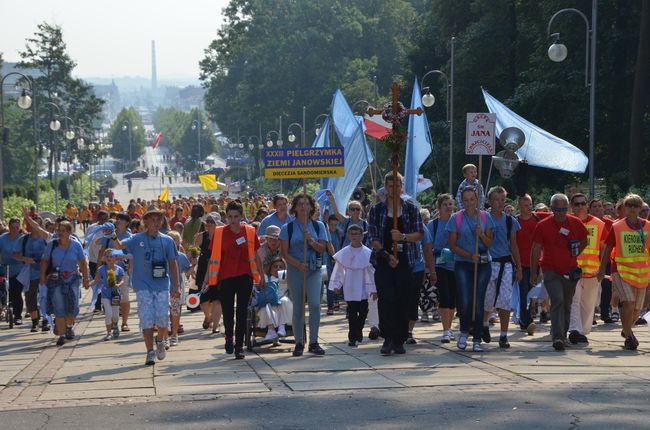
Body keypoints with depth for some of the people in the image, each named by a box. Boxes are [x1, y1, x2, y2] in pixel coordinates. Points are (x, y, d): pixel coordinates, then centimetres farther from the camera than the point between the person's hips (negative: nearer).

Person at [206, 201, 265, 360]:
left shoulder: (249, 231, 1)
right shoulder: (219, 233, -1)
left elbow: (255, 256, 8)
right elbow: (214, 257, 3)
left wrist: (261, 276, 9)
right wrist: (207, 279, 1)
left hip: (245, 276, 0)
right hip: (225, 278, 0)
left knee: (242, 312, -1)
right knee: (227, 311, 6)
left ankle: (239, 346, 6)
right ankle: (229, 338, 33)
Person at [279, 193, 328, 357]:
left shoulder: (318, 226, 7)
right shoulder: (288, 228, 2)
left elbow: (322, 249, 2)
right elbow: (284, 253, -3)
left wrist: (311, 240, -16)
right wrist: (298, 264, -17)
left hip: (314, 269, 1)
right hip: (295, 269, -1)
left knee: (315, 303, -13)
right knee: (298, 308, 2)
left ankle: (313, 342, -5)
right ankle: (299, 343, 11)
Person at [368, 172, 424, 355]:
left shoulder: (411, 209, 8)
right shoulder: (376, 210, 6)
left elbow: (420, 234, 1)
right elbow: (373, 238, 1)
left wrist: (403, 236, -17)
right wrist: (387, 255, -11)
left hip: (405, 261, 1)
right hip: (383, 262, -1)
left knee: (402, 302, 0)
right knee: (386, 300, -11)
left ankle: (399, 341, 7)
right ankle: (388, 338, -6)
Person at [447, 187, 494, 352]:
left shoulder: (485, 217, 5)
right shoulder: (456, 218, 0)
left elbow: (490, 244, 7)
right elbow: (453, 245, 0)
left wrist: (481, 235, -13)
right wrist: (470, 255, -12)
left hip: (483, 264, 1)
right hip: (462, 264, -1)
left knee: (478, 303, 0)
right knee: (464, 302, -12)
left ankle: (477, 340, 7)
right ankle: (464, 332, 15)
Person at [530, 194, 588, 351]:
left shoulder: (575, 223, 1)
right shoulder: (543, 225, -6)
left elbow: (584, 241, 17)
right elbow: (536, 249, -2)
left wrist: (575, 254, 3)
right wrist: (534, 272, -3)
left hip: (570, 271, 4)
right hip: (551, 271, -4)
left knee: (567, 304, 13)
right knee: (557, 301, -19)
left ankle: (563, 335, 28)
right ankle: (557, 337, -23)